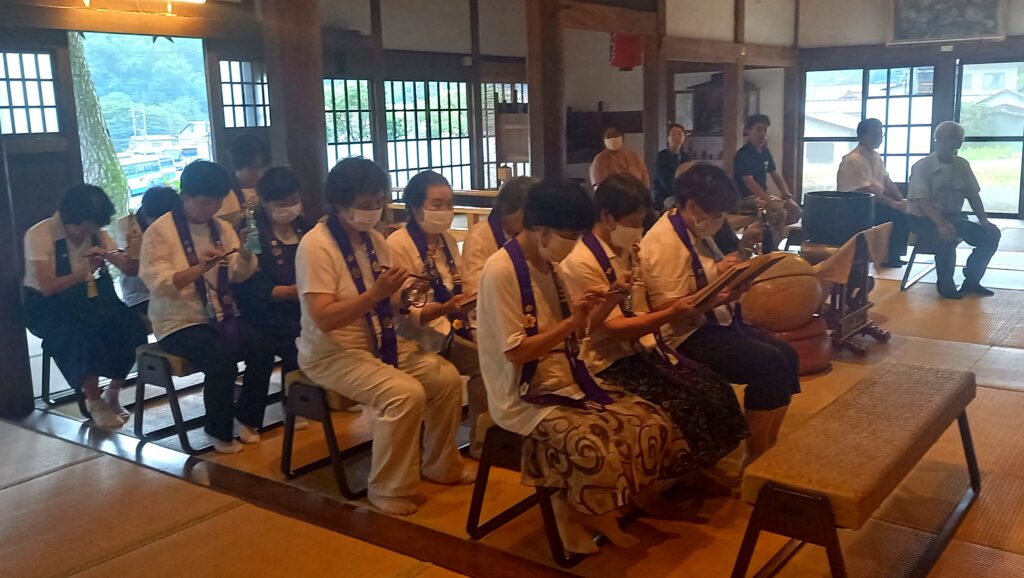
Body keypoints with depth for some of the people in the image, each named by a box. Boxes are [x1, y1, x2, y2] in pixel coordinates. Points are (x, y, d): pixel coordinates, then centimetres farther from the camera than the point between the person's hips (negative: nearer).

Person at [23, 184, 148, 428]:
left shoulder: (96, 233, 2)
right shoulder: (39, 234, -13)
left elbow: (132, 269, 0)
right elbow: (47, 287, -20)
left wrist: (109, 255, -20)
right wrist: (84, 273, -33)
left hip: (91, 298, 5)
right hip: (49, 307, -5)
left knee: (133, 327, -22)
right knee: (83, 335, -35)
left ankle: (112, 394, -3)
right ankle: (94, 401, -14)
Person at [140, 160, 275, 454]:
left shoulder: (222, 227, 11)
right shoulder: (159, 231, -6)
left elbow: (239, 275, 2)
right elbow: (158, 284, -18)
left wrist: (246, 256, -20)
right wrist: (200, 268, -31)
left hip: (222, 316, 5)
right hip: (179, 321, -5)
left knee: (263, 347, -20)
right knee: (222, 358, -29)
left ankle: (248, 418, 1)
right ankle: (220, 433, -7)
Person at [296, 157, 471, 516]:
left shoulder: (374, 240, 5)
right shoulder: (316, 245, -19)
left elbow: (385, 303, 9)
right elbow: (324, 319, -26)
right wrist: (376, 293, -34)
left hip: (381, 343, 8)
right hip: (332, 354, -8)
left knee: (447, 378, -3)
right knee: (406, 393, -27)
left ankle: (440, 466, 16)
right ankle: (389, 490, -10)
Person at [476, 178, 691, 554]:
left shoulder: (547, 265, 9)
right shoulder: (500, 272, -18)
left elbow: (565, 338, 12)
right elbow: (515, 352, -21)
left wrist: (595, 312, -5)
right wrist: (571, 323, -21)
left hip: (567, 382, 8)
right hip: (523, 398, -8)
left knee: (652, 423, -4)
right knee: (598, 451, -30)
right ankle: (591, 520, -1)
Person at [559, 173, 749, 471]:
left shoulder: (628, 250, 9)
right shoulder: (580, 263, -17)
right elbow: (611, 329, -19)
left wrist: (684, 307, -2)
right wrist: (670, 315, -25)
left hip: (646, 347, 8)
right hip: (612, 363, -8)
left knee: (717, 390, -9)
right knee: (686, 405, -21)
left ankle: (700, 469, 7)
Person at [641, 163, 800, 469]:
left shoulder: (697, 232, 9)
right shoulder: (665, 242, -21)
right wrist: (717, 279, -22)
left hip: (715, 321, 10)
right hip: (686, 336, -10)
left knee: (787, 355, 2)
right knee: (769, 363, -19)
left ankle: (770, 448, 9)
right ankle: (754, 457, -5)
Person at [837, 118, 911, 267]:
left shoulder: (876, 157, 12)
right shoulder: (853, 160, -18)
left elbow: (887, 182, 11)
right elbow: (866, 192, -24)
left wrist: (901, 201, -6)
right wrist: (894, 204, -26)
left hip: (876, 202, 9)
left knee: (906, 210, -8)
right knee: (897, 214, -23)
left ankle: (894, 254, -1)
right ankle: (888, 256, -9)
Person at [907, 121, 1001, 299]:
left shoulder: (962, 165, 6)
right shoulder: (922, 166, -11)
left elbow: (973, 195, 9)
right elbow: (922, 201, -21)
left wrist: (984, 219, -8)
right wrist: (941, 224, -36)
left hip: (954, 217, 6)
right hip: (925, 219, -6)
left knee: (991, 233, -12)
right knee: (947, 238, -35)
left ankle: (971, 280, 4)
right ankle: (945, 285, -12)